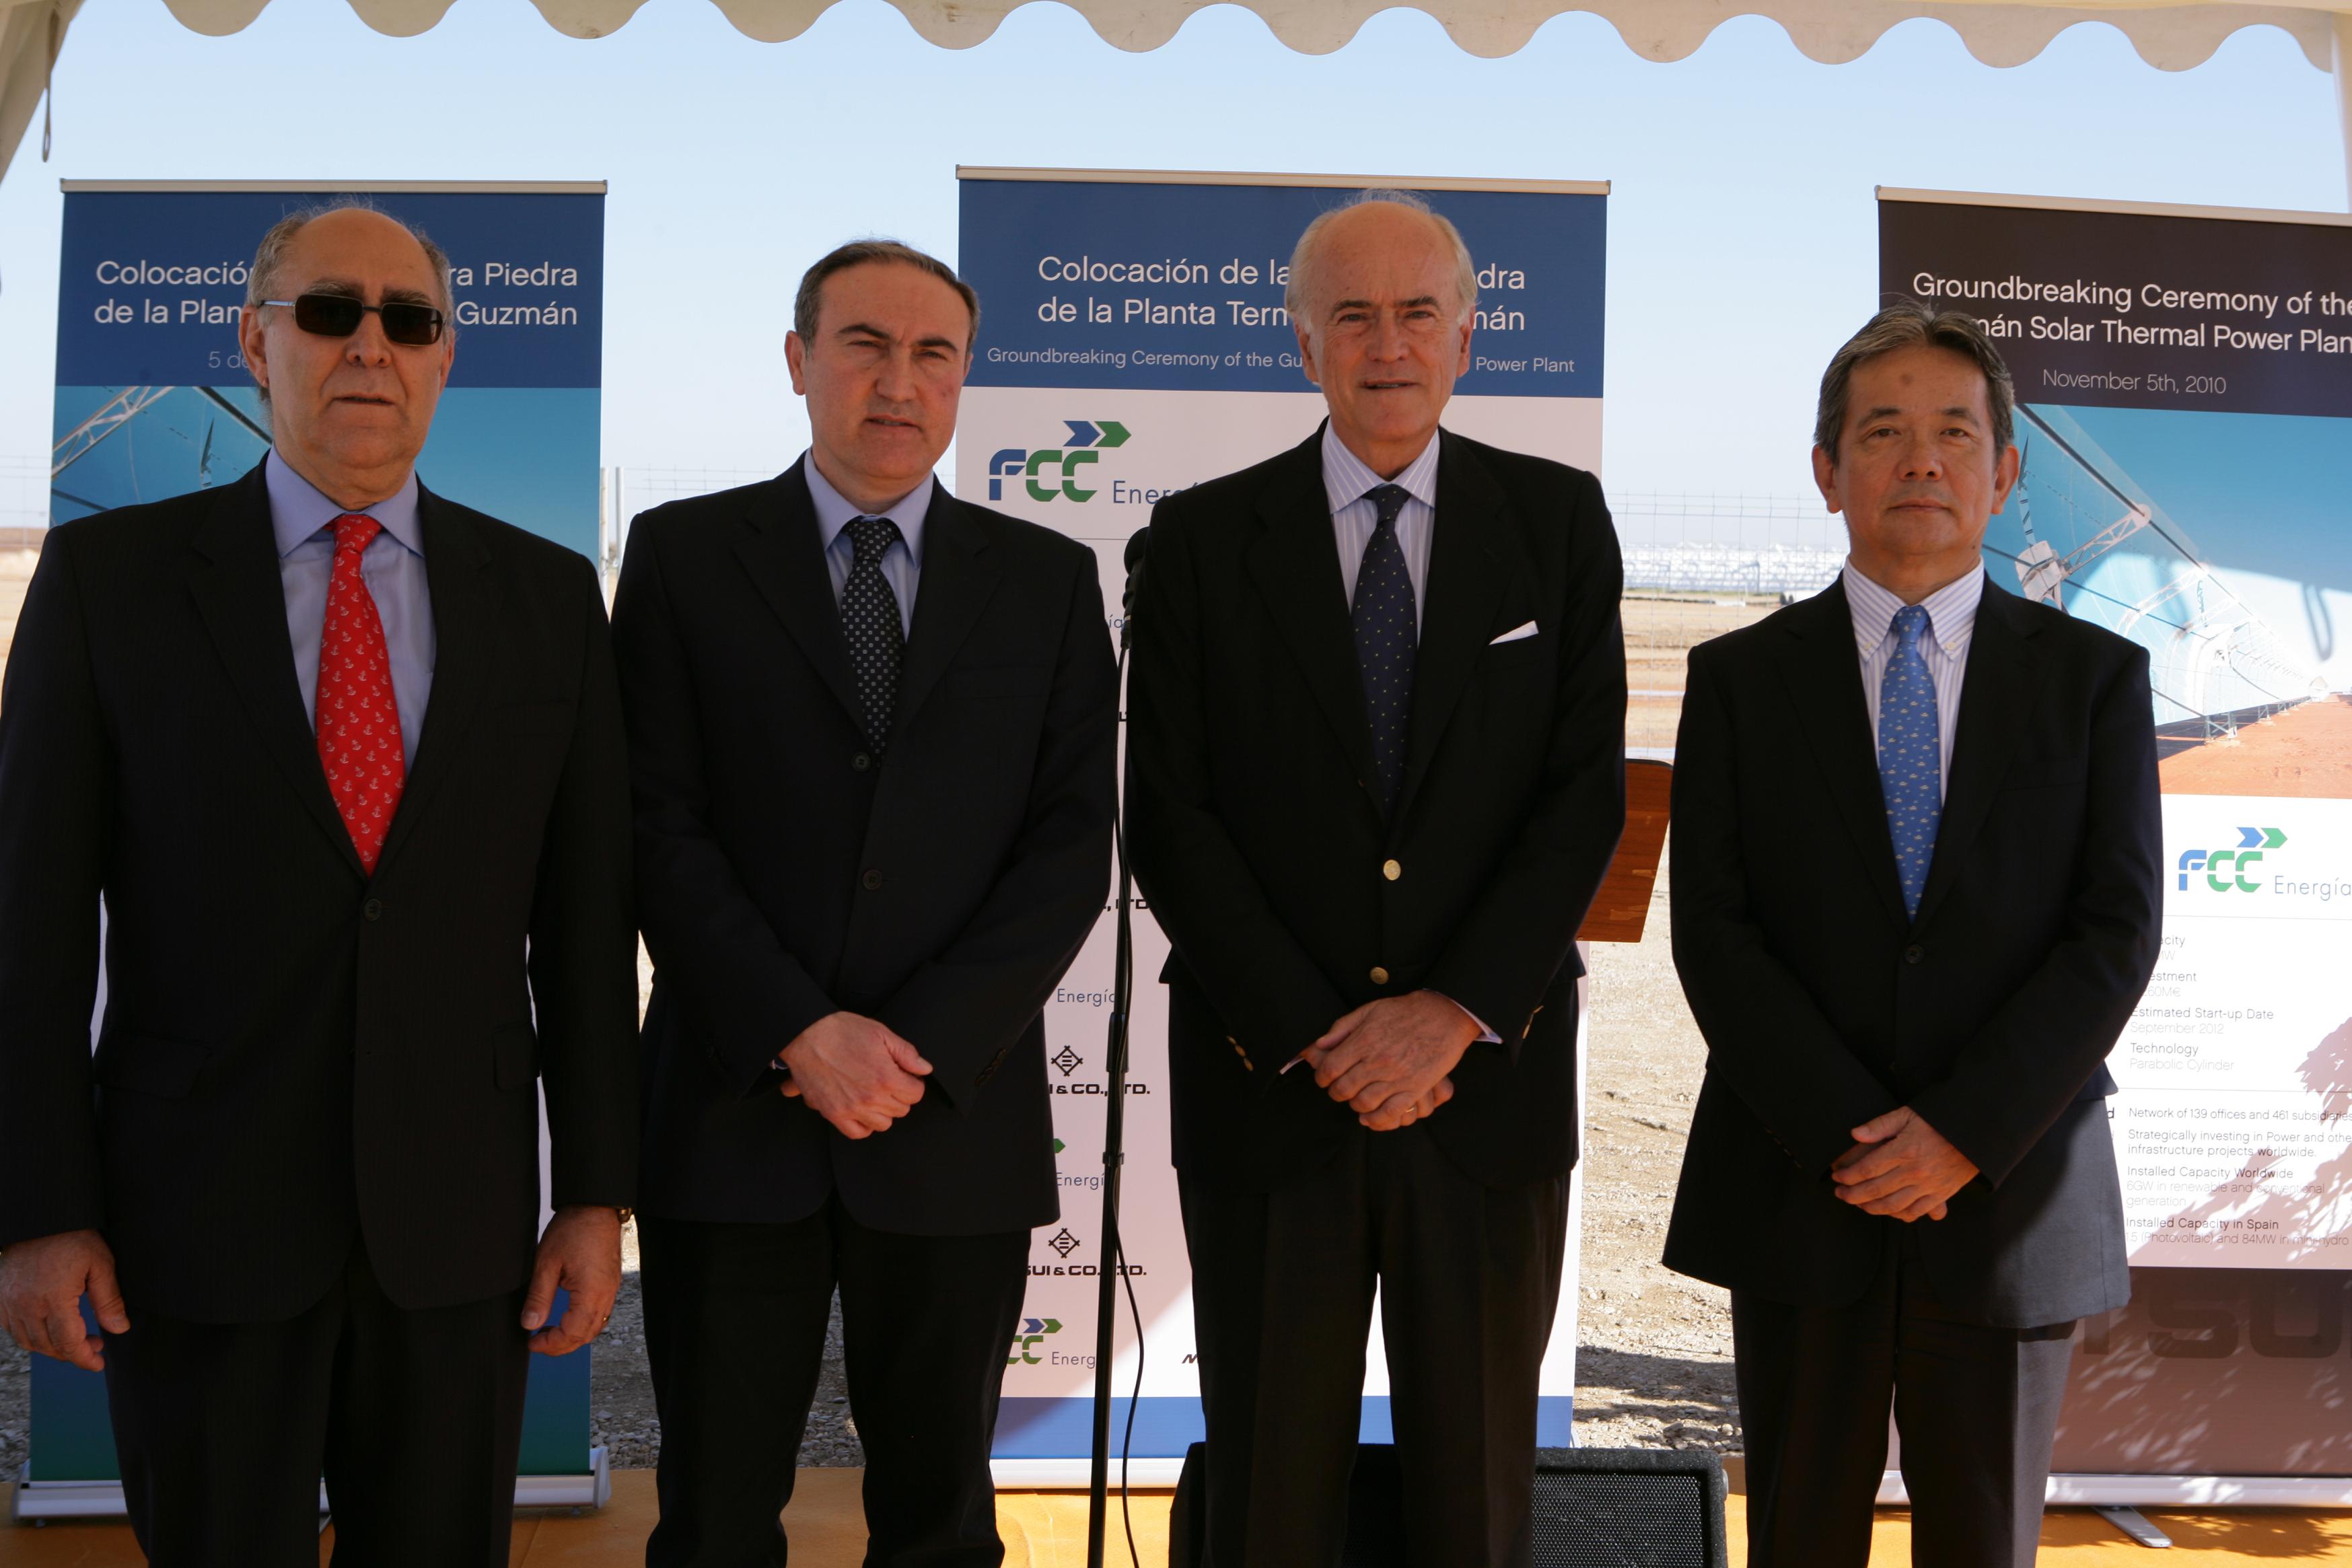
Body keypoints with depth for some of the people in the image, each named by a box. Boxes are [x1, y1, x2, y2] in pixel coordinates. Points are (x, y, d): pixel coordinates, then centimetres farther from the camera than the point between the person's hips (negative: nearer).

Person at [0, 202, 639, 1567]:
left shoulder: (548, 595, 4)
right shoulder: (110, 575, -1)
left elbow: (585, 917, 4)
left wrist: (598, 1194, 2)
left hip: (456, 1221, 2)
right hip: (195, 1220, -1)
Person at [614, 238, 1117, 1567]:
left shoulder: (1049, 581, 7)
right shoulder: (684, 554, 4)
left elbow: (1072, 844, 1)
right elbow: (661, 825, -3)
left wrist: (923, 1047, -11)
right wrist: (799, 1036, -13)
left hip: (959, 1114, 1)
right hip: (733, 1110, -1)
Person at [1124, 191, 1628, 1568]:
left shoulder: (1560, 520, 5)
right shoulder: (1204, 537, 3)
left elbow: (1588, 793, -2)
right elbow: (1169, 816, -3)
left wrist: (1454, 1014, -12)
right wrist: (1310, 1037, -10)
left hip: (1489, 1081, 1)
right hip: (1267, 1088, 0)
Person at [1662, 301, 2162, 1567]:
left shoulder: (2095, 677, 3)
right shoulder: (1740, 678, 3)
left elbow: (2118, 932, -4)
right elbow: (1712, 930, -4)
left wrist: (1962, 1134, -14)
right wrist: (1848, 1133, -14)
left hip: (2011, 1196, 0)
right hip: (1796, 1194, 0)